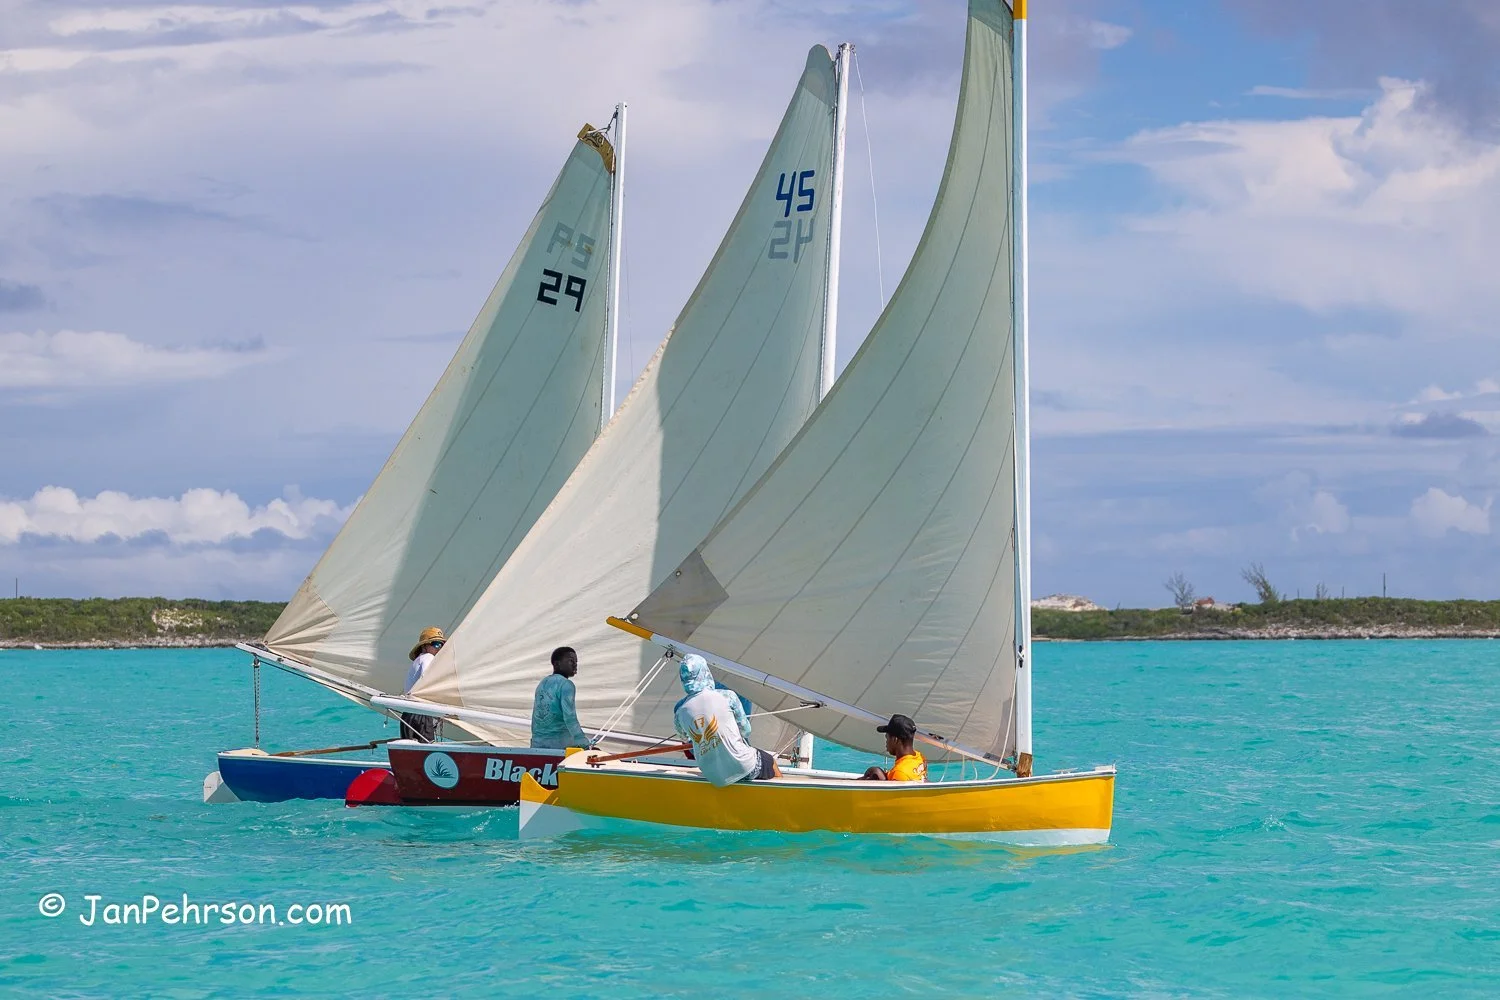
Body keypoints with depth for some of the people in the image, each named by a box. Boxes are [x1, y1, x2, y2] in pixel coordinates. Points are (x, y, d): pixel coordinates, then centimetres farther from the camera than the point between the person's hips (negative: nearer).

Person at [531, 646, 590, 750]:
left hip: (538, 743, 8)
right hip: (560, 744, -8)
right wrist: (584, 744, -23)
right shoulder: (566, 685, -8)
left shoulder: (542, 684, 16)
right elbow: (570, 718, -19)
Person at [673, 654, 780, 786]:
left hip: (715, 779, 3)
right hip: (743, 767, -3)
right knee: (772, 764, 29)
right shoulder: (727, 696, -13)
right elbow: (745, 729, 0)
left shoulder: (679, 711, -4)